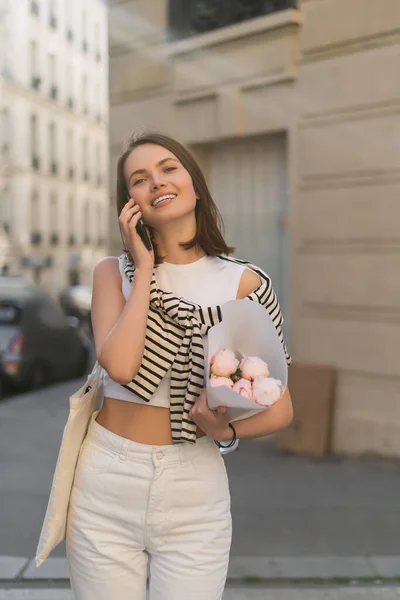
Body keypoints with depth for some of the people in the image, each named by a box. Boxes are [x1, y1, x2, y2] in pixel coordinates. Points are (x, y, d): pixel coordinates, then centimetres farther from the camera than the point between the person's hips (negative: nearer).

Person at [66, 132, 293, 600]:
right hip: (107, 482, 1)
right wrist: (144, 267, -11)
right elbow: (119, 365, -19)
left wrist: (226, 431, -22)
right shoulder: (113, 272, 0)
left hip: (194, 491, 0)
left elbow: (280, 410, -2)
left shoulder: (243, 284, -3)